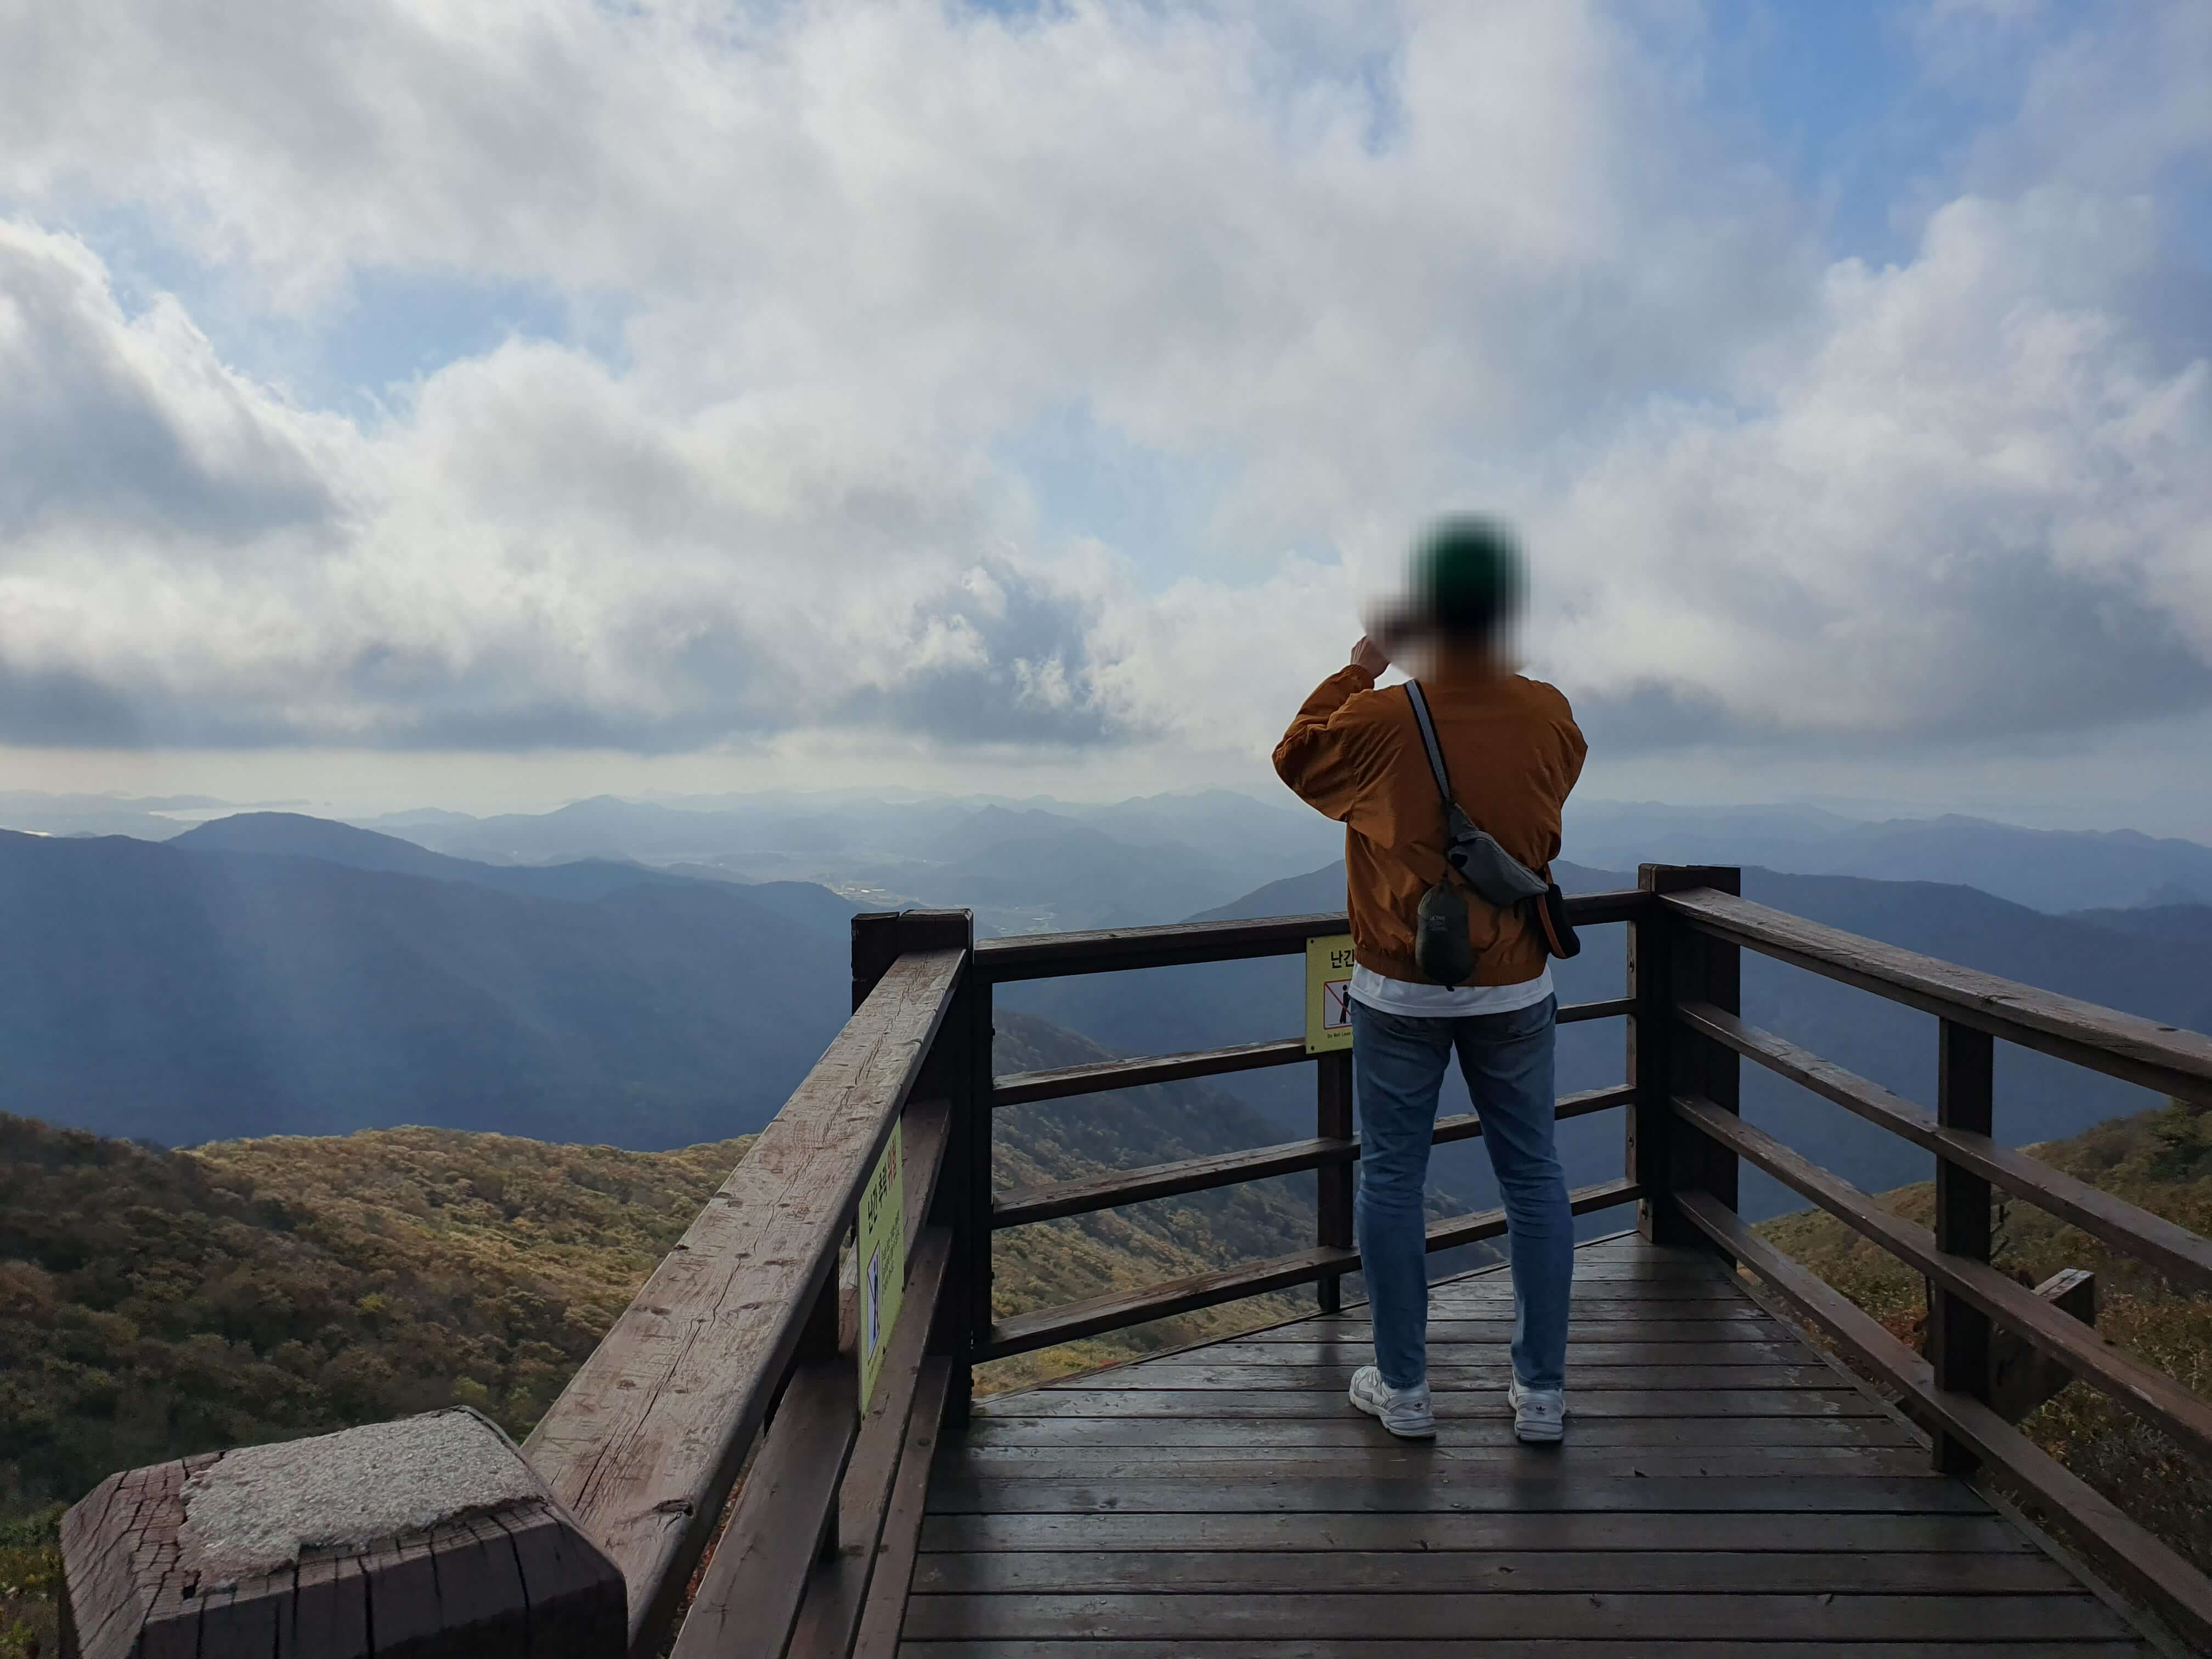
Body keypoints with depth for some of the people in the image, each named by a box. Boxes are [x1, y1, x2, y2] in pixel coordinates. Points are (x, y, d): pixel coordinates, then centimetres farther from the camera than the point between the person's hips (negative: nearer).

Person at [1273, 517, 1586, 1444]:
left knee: (1391, 1178, 10)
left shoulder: (1377, 721, -16)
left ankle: (1403, 1388, 20)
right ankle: (1541, 1392, 22)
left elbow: (1295, 757, 4)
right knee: (1532, 1175, 13)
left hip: (1399, 991, -2)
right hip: (1515, 987, 2)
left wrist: (1363, 665, 7)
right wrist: (1480, 663, 13)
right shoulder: (1548, 717, -8)